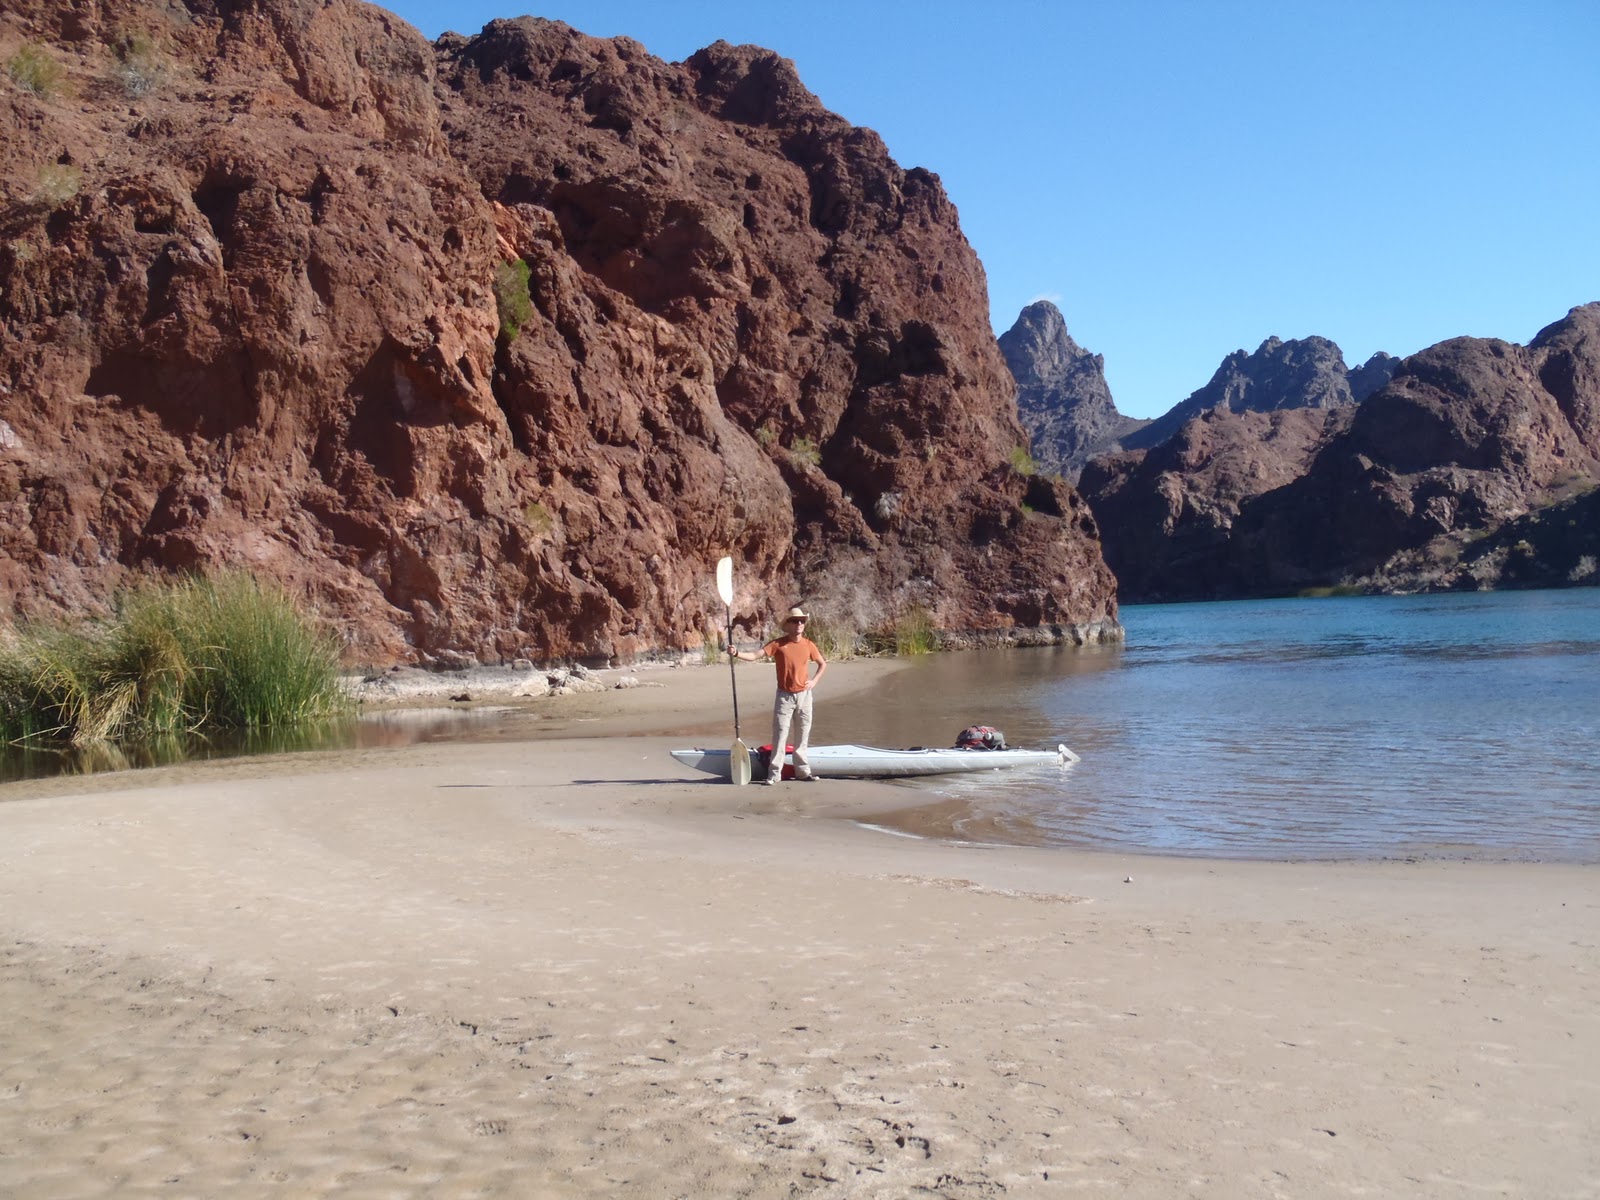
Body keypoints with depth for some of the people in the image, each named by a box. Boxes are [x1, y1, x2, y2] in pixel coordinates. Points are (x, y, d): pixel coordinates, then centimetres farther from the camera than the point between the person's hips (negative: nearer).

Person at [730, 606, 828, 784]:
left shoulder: (808, 645, 1)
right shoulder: (778, 644, -8)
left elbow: (822, 664, 17)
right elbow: (755, 655, -17)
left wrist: (814, 681, 2)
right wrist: (737, 653, -33)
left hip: (804, 695, 3)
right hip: (784, 696, -3)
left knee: (803, 736, 9)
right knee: (780, 735, -5)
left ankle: (802, 771, 18)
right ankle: (775, 774, -1)